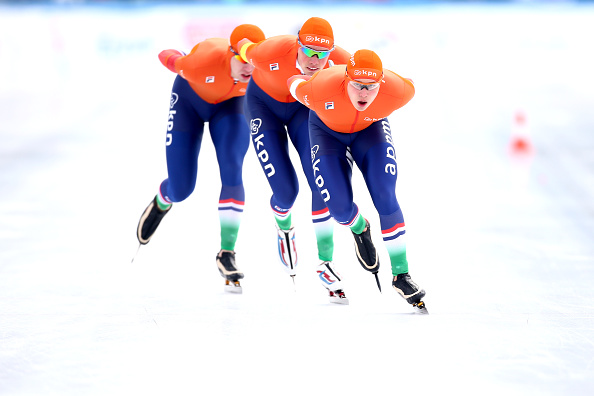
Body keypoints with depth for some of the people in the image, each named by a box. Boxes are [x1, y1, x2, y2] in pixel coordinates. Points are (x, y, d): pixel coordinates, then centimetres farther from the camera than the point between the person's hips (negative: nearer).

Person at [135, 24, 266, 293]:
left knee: (232, 171, -23)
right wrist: (169, 56, 1)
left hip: (230, 105, 2)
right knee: (180, 190, -1)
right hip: (189, 100, -2)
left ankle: (227, 253, -18)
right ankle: (161, 203, 39)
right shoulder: (204, 61, -41)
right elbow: (169, 59, -17)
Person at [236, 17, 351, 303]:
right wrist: (242, 54, 8)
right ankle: (284, 229, 29)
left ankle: (325, 263, 0)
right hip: (263, 104, -2)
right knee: (286, 192, -9)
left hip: (305, 106, 2)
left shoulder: (339, 62, -33)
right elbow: (244, 48, -14)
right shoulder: (271, 53, -38)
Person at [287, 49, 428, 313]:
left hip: (371, 129, 1)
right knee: (340, 208, -9)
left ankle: (401, 275, -4)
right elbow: (294, 84, -17)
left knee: (385, 199, -15)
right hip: (327, 130, 0)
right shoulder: (320, 90, -40)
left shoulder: (397, 92, -36)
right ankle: (360, 230, 30)